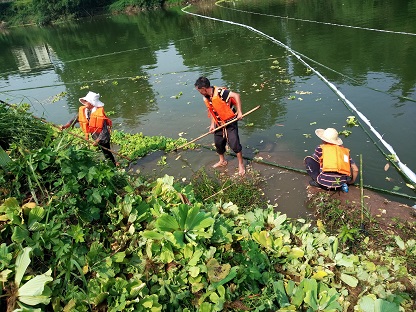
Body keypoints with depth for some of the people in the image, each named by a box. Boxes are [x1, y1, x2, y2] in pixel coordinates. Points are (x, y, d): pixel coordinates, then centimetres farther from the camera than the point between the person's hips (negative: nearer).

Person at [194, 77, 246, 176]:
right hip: (219, 124, 8)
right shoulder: (206, 98, -1)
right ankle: (222, 161, 40)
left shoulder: (220, 92, -27)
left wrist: (239, 112, -35)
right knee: (218, 143, 16)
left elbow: (236, 95, -33)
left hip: (230, 122, -7)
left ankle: (241, 164, 14)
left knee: (234, 143, -6)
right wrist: (212, 124, 3)